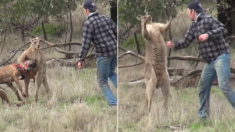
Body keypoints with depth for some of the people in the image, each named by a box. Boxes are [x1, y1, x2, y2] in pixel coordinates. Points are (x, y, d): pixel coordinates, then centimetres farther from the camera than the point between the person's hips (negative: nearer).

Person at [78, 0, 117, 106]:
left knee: (102, 81, 9)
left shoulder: (88, 23, -11)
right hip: (114, 51, 7)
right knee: (111, 73, 30)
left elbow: (86, 44, -15)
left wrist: (81, 60, -8)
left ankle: (114, 103, 4)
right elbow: (117, 32, 11)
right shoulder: (105, 18, 8)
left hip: (103, 54, -7)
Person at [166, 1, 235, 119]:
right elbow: (186, 41, 14)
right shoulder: (193, 26, 13)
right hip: (210, 61, 9)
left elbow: (223, 29, -22)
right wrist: (174, 45, -2)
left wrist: (208, 35, -33)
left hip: (221, 56, -9)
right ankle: (203, 114, 19)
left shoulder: (207, 19, -12)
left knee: (224, 86, -19)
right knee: (203, 86, 10)